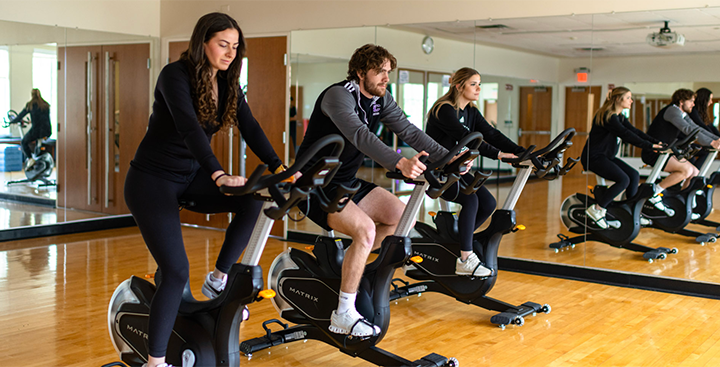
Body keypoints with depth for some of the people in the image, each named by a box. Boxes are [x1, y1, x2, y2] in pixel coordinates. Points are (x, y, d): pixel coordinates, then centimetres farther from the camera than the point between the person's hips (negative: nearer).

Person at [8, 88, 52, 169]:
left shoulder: (30, 105, 1)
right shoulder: (46, 105, 16)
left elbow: (20, 116, 5)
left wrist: (12, 121, 23)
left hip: (36, 130, -5)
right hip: (47, 131, 5)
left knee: (24, 143, 18)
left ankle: (30, 159, -5)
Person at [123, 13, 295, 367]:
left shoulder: (228, 84, 3)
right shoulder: (175, 75, -19)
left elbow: (250, 128, -7)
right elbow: (189, 127, -34)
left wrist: (279, 168, -20)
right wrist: (219, 174, -47)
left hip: (191, 176, 7)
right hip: (152, 179, -7)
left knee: (253, 199, -17)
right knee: (176, 271, -16)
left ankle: (217, 280, 0)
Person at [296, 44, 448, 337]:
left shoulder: (381, 101, 6)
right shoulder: (338, 95, -20)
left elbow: (410, 131, -3)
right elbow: (359, 135, -37)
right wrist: (398, 162, -50)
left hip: (346, 182, 9)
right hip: (315, 184, -9)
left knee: (401, 215, 0)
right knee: (365, 229, -26)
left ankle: (348, 265, 13)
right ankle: (343, 315, -17)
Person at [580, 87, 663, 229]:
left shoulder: (619, 117, 13)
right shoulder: (607, 116, -18)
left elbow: (634, 131, 6)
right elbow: (626, 135, -25)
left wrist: (656, 142, -6)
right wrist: (649, 146, -27)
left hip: (607, 156, 10)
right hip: (594, 157, -10)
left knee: (634, 175, -1)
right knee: (623, 180, -22)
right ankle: (597, 210, -14)